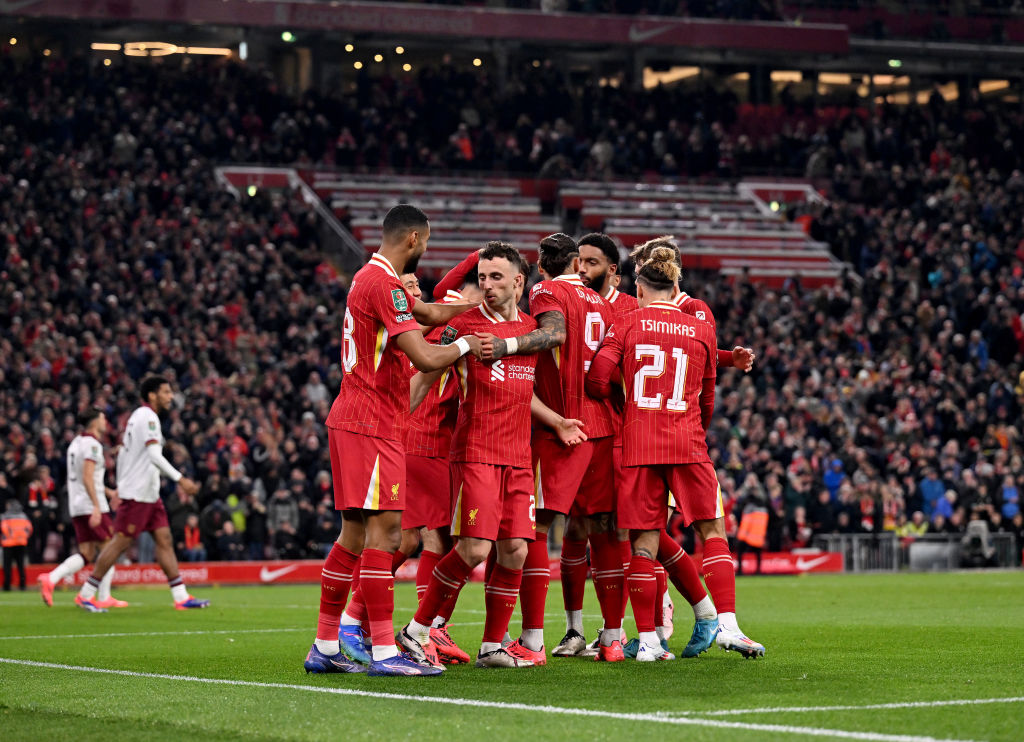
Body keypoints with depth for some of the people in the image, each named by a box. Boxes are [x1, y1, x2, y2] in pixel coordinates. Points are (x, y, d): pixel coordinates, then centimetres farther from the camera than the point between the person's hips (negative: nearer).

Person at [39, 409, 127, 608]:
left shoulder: (76, 442, 18)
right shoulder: (92, 444, -11)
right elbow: (87, 478, -21)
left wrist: (108, 492, 30)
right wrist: (97, 506, -25)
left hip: (77, 509, 9)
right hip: (91, 506, -9)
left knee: (86, 554, 7)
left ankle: (50, 579, -10)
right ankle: (104, 598, -2)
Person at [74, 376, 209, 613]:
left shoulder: (138, 416, 16)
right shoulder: (148, 417, -14)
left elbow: (122, 452, 21)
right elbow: (154, 455, -24)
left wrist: (120, 487, 26)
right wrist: (180, 479, -27)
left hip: (150, 495, 10)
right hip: (138, 493, -10)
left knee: (164, 540, 4)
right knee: (121, 542, -6)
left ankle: (181, 597, 2)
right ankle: (85, 595, -1)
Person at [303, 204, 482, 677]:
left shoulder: (370, 279, 17)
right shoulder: (384, 285, -15)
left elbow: (432, 313, 28)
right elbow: (427, 358, -20)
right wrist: (465, 344, -2)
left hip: (352, 421, 10)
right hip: (372, 425, -10)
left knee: (355, 534, 12)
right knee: (385, 530, -11)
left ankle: (324, 648, 15)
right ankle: (383, 651, -13)